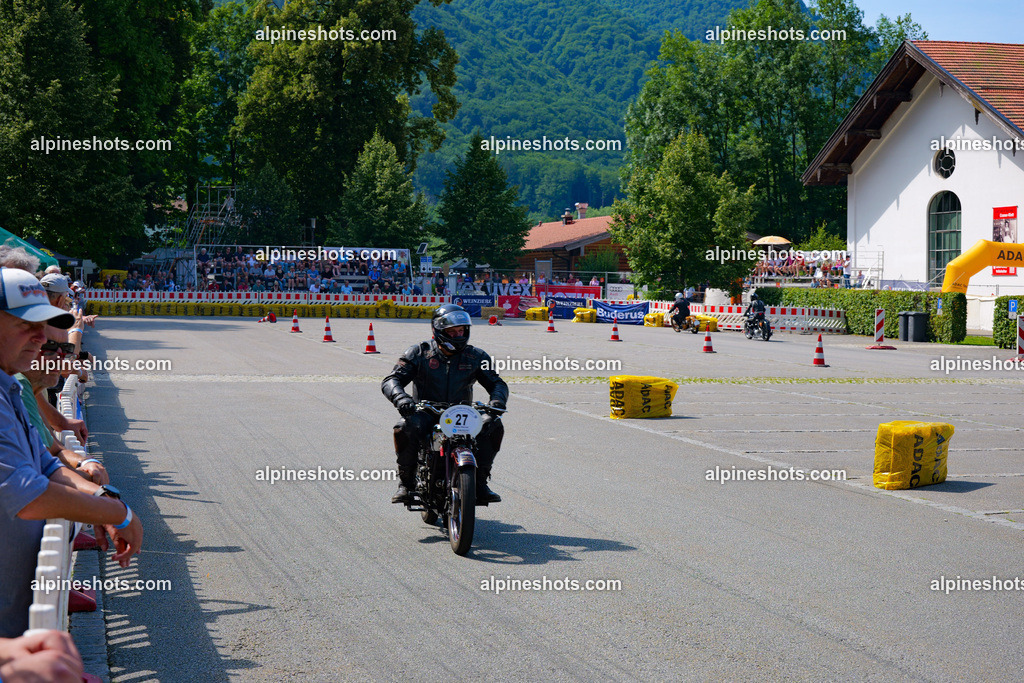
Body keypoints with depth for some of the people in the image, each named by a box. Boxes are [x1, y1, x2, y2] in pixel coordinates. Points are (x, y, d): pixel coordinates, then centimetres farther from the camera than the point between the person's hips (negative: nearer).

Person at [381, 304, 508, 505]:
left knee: (494, 427, -23)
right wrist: (400, 397, -30)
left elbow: (496, 383, 8)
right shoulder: (419, 353, 1)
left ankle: (480, 482, -9)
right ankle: (405, 482, -13)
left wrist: (497, 401, -16)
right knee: (405, 428, -34)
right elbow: (391, 380, -6)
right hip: (426, 414, -2)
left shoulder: (476, 356, 8)